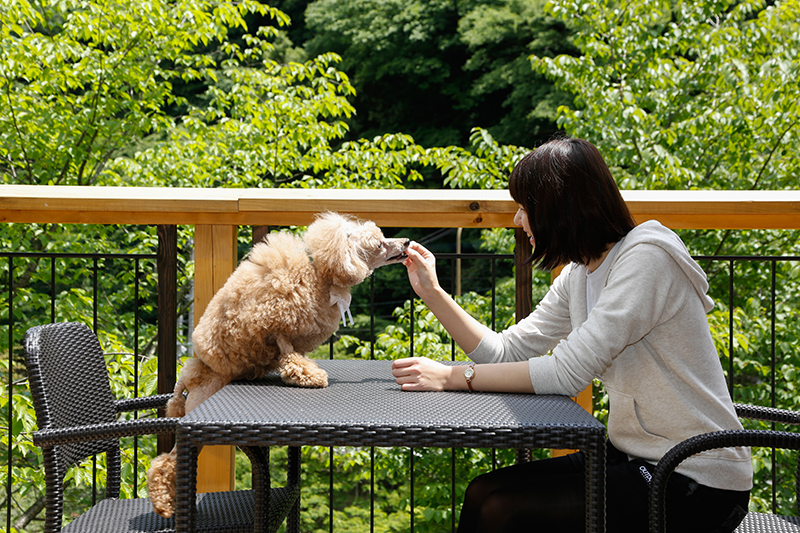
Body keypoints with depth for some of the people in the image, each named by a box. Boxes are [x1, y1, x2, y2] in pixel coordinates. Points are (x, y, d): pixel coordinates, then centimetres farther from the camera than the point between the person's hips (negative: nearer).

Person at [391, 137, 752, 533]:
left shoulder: (647, 259, -20)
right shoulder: (578, 276, 7)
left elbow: (569, 371, -25)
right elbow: (507, 352, 10)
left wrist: (452, 376, -20)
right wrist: (433, 293, 5)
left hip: (695, 484, -8)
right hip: (631, 457, 8)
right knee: (483, 493, -1)